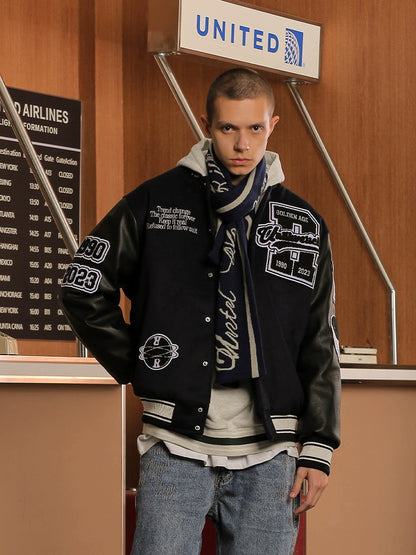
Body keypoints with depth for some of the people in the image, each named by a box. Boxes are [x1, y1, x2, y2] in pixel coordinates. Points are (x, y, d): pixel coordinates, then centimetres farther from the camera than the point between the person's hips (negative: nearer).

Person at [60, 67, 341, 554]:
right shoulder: (155, 203, 3)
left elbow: (320, 345, 10)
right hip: (176, 447, -2)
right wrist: (138, 368, 2)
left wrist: (318, 446, 3)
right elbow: (84, 288, 7)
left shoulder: (305, 225, 9)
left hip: (267, 458, 2)